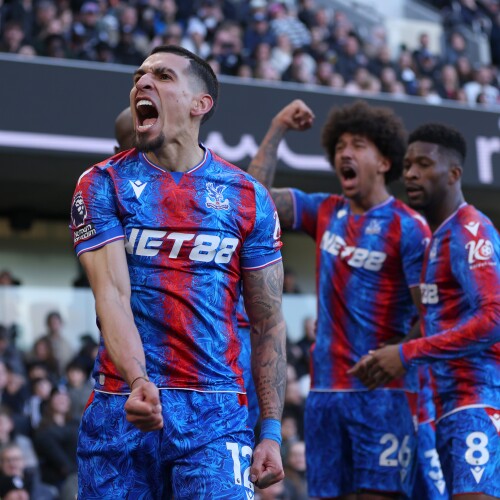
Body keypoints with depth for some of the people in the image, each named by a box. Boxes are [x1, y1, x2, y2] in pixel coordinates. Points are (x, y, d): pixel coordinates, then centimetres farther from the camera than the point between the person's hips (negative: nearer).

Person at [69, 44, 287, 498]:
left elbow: (268, 324, 8)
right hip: (119, 407, 0)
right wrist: (138, 382, -27)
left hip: (214, 409, 0)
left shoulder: (247, 197, 6)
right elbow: (112, 295, -10)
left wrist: (271, 431, 1)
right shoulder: (102, 185, 3)